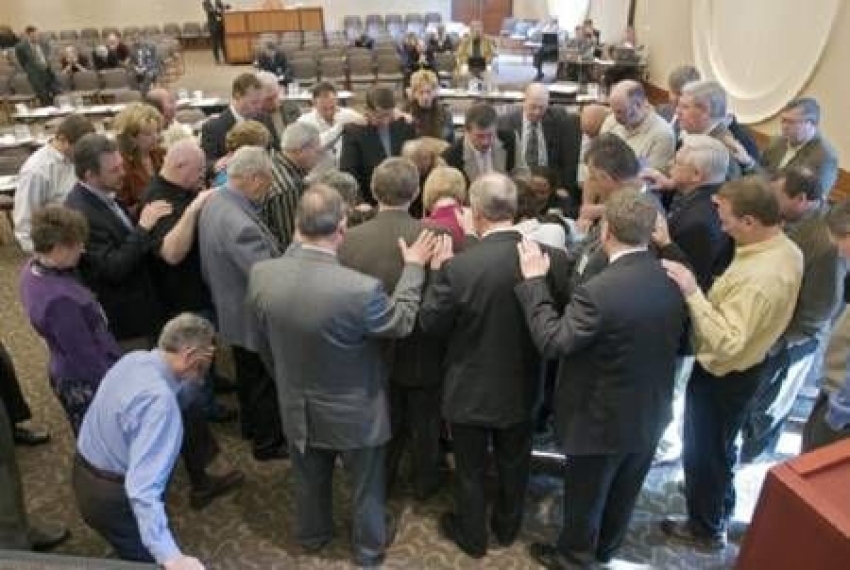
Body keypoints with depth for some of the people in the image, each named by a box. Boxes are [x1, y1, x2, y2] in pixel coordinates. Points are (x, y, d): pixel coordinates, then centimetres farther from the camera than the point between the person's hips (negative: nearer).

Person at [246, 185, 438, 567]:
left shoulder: (260, 275, -20)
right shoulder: (361, 288, -35)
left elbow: (264, 342, -2)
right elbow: (401, 323, -13)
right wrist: (413, 268, -3)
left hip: (297, 407, 4)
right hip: (354, 413, -4)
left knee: (309, 479, 30)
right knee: (365, 483, 24)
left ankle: (312, 535, 56)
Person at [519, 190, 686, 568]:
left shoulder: (599, 291, -33)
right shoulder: (675, 280, -10)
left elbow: (551, 342, -25)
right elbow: (681, 341, 3)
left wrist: (534, 282, -21)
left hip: (602, 419, -6)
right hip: (651, 413, 7)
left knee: (585, 495, 20)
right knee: (624, 492, 28)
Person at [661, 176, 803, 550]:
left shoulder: (757, 278, -36)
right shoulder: (786, 249, -6)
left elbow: (727, 343, -37)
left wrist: (692, 292, -39)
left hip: (723, 376, -9)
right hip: (752, 364, 9)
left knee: (703, 451, 15)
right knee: (719, 446, 30)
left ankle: (706, 529, 39)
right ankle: (721, 509, 54)